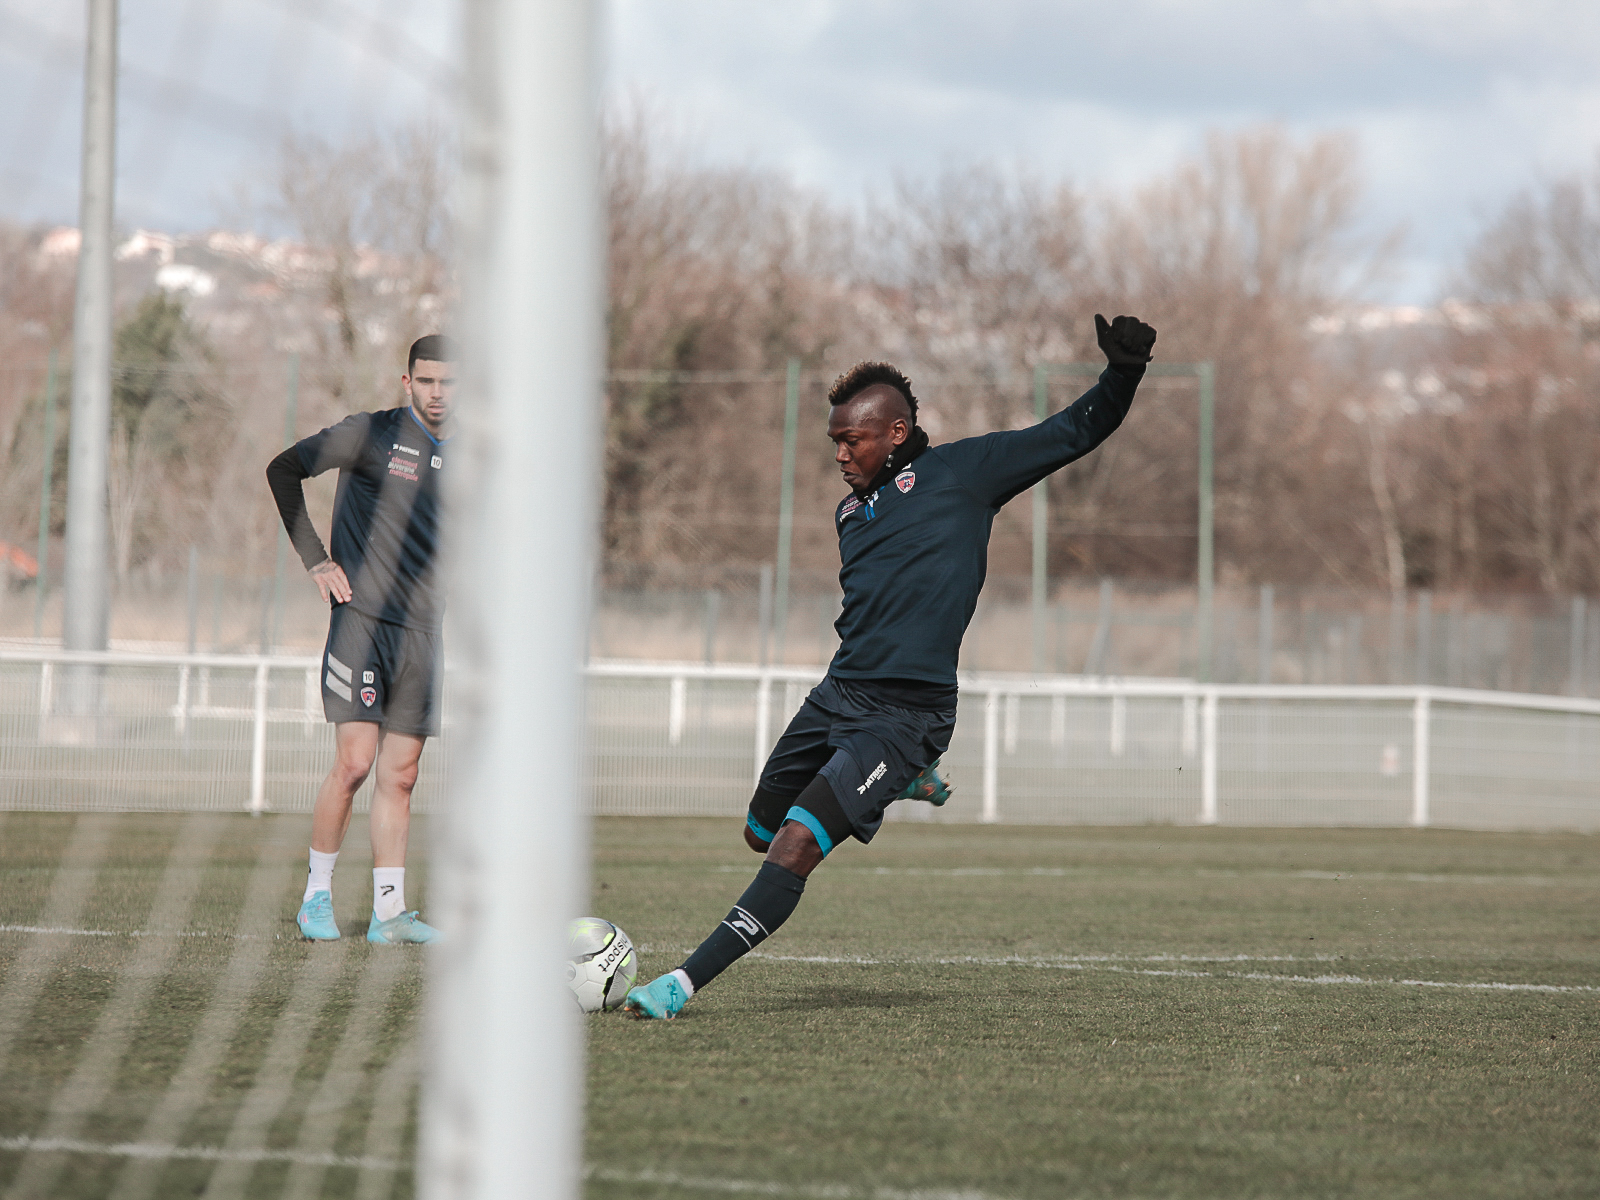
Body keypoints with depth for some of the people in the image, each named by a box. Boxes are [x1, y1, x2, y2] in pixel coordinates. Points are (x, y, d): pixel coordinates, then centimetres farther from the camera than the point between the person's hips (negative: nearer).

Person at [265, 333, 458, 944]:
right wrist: (316, 559, -8)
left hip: (421, 633, 5)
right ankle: (316, 896, 1)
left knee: (399, 776, 5)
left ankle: (388, 911, 7)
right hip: (362, 619, -5)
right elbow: (283, 469, -4)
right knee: (354, 761, -12)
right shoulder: (371, 435, -5)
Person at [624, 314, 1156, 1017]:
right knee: (761, 834, 18)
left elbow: (1077, 432, -1)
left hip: (907, 714, -8)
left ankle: (686, 983, -20)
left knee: (797, 843, -20)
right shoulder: (850, 511, 18)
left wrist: (1123, 372, -16)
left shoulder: (962, 471, 0)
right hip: (836, 695, 8)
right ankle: (901, 783, 36)